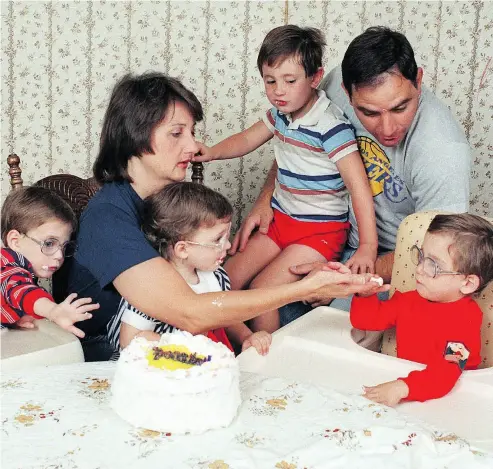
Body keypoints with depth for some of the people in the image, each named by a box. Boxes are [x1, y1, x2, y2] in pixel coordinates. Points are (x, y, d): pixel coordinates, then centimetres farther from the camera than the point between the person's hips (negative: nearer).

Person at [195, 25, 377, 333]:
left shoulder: (332, 126, -22)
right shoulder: (281, 114, 2)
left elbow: (358, 184, -27)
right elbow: (247, 140, 19)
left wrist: (368, 245, -33)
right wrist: (212, 152, 0)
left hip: (320, 230, -8)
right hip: (281, 220, 8)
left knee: (261, 291, -16)